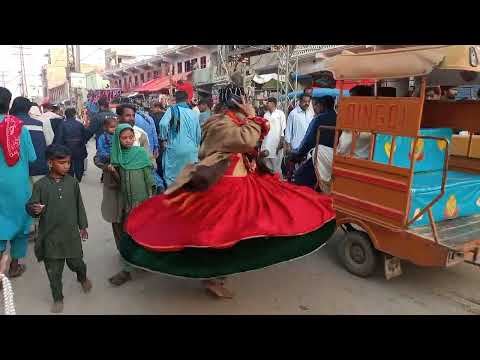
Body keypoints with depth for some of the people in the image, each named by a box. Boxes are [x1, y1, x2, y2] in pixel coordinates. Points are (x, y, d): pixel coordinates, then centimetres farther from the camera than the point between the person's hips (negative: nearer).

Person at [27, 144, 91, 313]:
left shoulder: (72, 182, -1)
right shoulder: (40, 185, -8)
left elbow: (79, 205, 6)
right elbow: (31, 206, -6)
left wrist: (83, 226, 10)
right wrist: (34, 209, -30)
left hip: (71, 233, 1)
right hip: (50, 236, -1)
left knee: (76, 262, 13)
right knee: (53, 271, 10)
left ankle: (83, 277, 48)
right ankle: (58, 299, 30)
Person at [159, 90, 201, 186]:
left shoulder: (172, 110, -3)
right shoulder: (194, 113, 5)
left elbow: (163, 124, -19)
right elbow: (198, 133, 10)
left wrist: (163, 139, -4)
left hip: (174, 149, -2)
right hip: (191, 151, 3)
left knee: (171, 177, 6)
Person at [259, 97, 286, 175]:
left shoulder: (280, 113, -1)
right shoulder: (266, 114, 13)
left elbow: (283, 128, -5)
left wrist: (281, 141, -11)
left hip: (276, 143, -5)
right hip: (266, 144, 5)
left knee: (276, 167, 1)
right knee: (267, 167, 9)